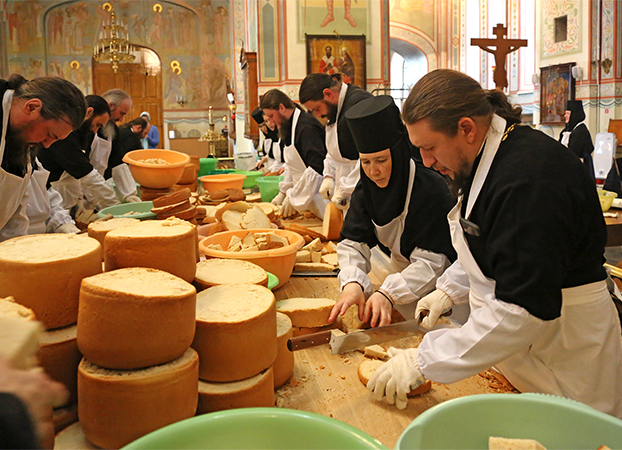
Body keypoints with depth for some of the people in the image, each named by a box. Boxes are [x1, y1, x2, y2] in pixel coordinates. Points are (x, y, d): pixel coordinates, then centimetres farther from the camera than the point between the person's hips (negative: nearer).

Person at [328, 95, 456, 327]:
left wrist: (388, 293, -39)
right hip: (402, 277, 5)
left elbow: (431, 261, -27)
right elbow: (353, 242, -10)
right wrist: (352, 283, -30)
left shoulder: (432, 189, -24)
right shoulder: (366, 189, -6)